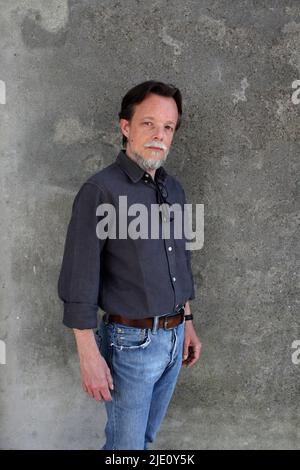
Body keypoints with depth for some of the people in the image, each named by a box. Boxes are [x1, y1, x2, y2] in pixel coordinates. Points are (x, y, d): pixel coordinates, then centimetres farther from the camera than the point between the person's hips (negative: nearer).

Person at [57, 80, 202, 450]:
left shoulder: (174, 190, 6)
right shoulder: (100, 191, -16)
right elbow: (78, 281, -17)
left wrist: (187, 323, 16)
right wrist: (89, 356, -17)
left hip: (174, 337, 7)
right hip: (131, 341, -6)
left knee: (147, 435, 22)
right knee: (126, 444, 9)